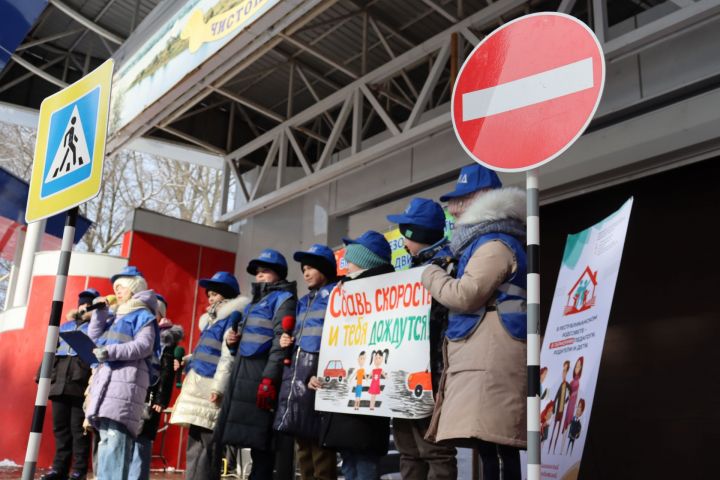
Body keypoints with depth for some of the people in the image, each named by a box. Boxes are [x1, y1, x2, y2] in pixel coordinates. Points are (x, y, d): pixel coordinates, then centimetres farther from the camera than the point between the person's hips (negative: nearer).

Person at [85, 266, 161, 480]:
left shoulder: (142, 314, 2)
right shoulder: (116, 316, 27)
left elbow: (144, 346, -11)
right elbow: (95, 337, 22)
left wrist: (111, 351, -19)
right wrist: (100, 311, 14)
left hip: (127, 378, -8)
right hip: (108, 377, 9)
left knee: (114, 436, -17)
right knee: (108, 436, 7)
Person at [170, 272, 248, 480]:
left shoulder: (233, 316, -5)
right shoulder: (211, 319, 23)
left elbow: (229, 356, -14)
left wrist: (218, 387, -20)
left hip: (210, 387, -9)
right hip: (198, 386, 9)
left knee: (207, 446, -10)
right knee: (195, 443, 11)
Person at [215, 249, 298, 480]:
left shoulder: (283, 299, 0)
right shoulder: (255, 301, 27)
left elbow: (281, 342, -13)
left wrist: (269, 379, -23)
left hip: (261, 377, -8)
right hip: (244, 376, 8)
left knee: (260, 443, -9)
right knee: (252, 440, 7)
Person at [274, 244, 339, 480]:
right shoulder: (303, 302, 24)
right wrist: (287, 341, 9)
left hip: (319, 369, -8)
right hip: (296, 370, 8)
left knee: (319, 441, -10)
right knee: (302, 440, 11)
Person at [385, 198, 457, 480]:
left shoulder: (443, 264, -9)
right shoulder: (419, 266, 21)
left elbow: (428, 321, -19)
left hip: (429, 374, -10)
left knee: (435, 451, -5)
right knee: (410, 451, 13)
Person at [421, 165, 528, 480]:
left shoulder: (495, 243, -6)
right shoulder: (487, 243, 26)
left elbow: (465, 296, -14)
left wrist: (431, 275, 3)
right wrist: (443, 269, 21)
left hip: (490, 360, -11)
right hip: (483, 359, 11)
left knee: (494, 449, -15)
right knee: (495, 448, 9)